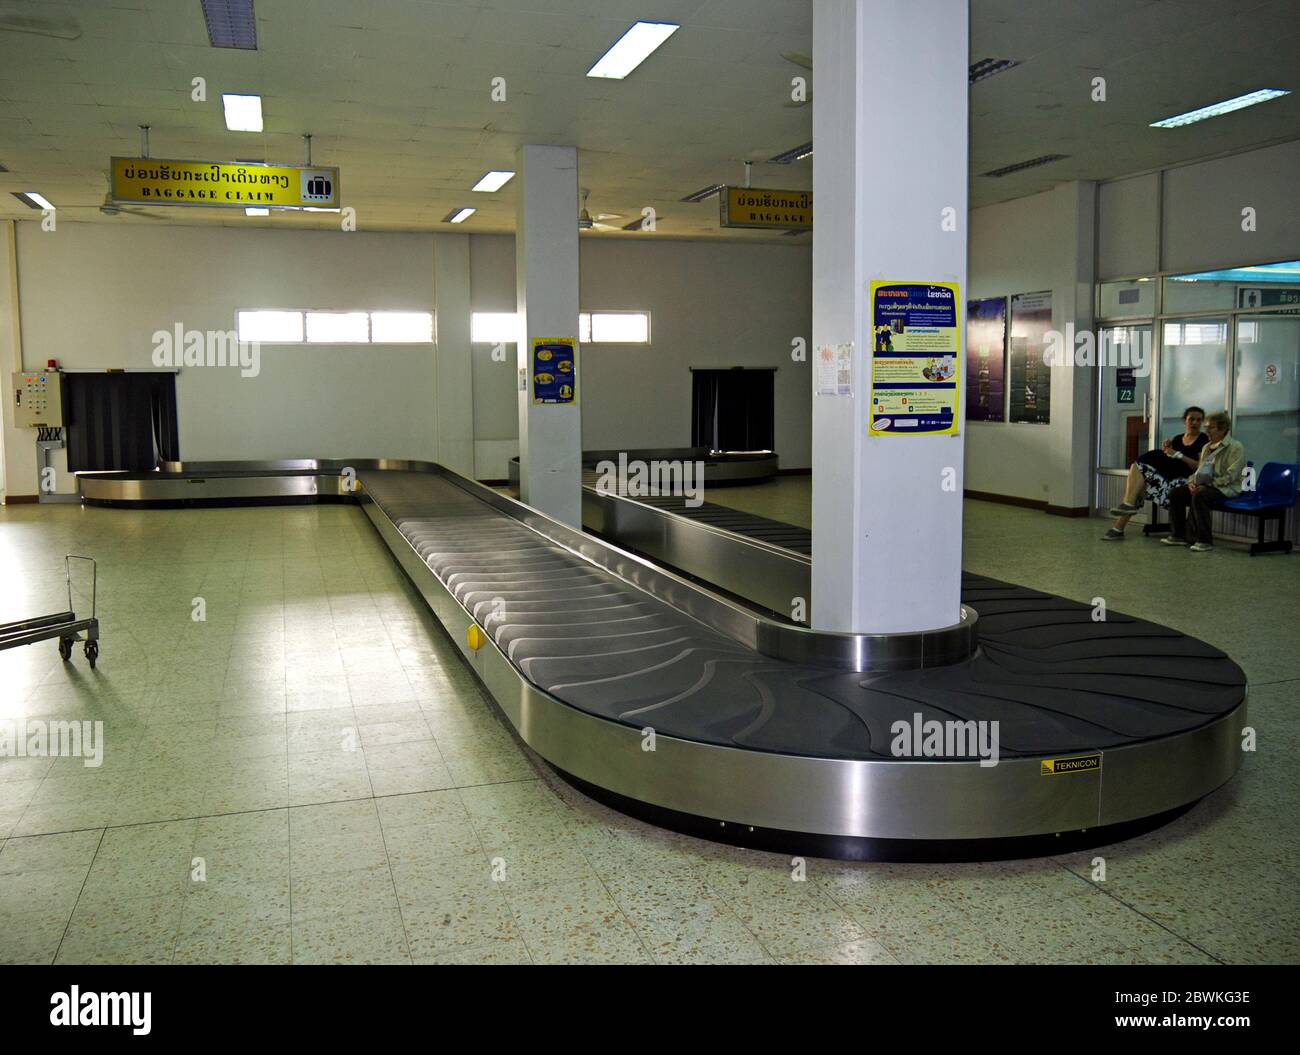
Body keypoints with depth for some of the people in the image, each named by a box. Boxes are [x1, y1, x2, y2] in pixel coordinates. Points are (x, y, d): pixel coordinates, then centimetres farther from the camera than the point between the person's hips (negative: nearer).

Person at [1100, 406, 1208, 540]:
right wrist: (1165, 451, -2)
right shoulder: (1177, 439, 23)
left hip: (1185, 479, -6)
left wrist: (1178, 455, -13)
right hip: (1167, 476, 6)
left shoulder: (1203, 440, 4)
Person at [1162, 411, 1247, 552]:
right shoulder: (1206, 447, 19)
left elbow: (1230, 476, -17)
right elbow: (1199, 470, 22)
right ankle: (1178, 535, -1)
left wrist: (1209, 484, -21)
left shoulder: (1235, 447, -8)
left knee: (1199, 496, -35)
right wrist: (1192, 482, 0)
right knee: (1176, 494, -8)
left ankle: (1205, 540, -28)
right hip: (1205, 485, 8)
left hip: (1226, 488, -8)